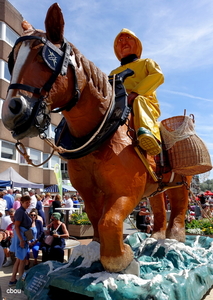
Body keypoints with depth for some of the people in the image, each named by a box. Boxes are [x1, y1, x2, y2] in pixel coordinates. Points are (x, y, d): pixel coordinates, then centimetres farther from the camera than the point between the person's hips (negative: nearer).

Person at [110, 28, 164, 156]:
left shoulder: (146, 63, 25)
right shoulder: (114, 73, 35)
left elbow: (158, 76, 3)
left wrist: (136, 92, -14)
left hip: (147, 103, -3)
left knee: (139, 100, -39)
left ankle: (150, 134, -63)